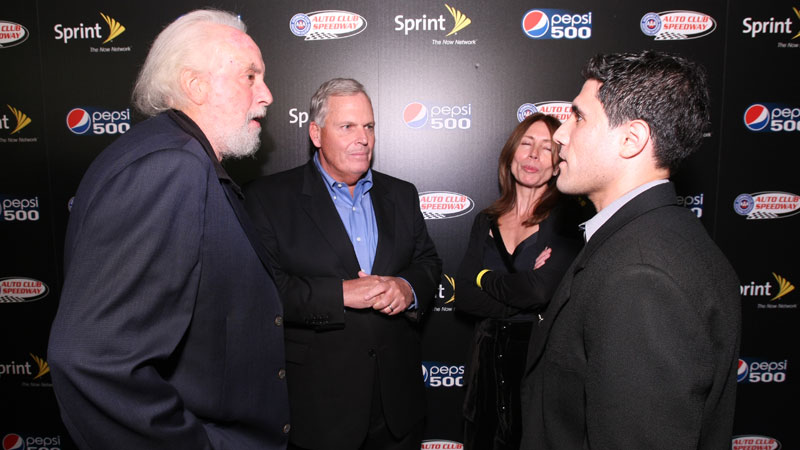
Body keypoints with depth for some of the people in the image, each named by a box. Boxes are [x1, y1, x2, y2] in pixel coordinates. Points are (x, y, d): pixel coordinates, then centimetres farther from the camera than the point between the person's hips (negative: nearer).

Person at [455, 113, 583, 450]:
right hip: (488, 361, 5)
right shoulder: (486, 222, 6)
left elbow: (540, 289, -25)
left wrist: (485, 278, -9)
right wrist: (524, 300, -15)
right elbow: (462, 297, -3)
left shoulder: (566, 217, -9)